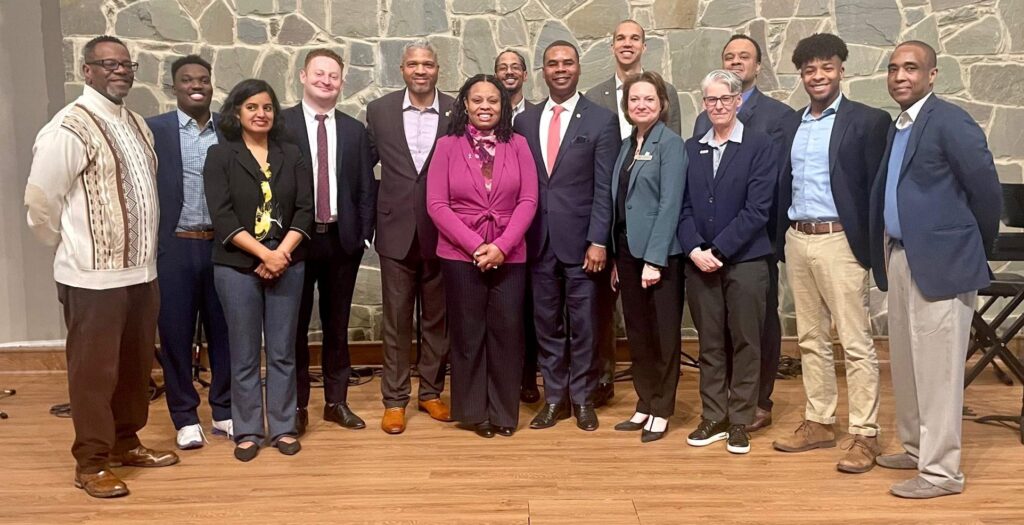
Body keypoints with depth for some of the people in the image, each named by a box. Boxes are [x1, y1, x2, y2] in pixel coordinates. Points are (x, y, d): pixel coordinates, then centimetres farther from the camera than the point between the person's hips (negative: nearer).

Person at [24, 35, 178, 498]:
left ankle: (125, 442, 33)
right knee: (94, 370, 4)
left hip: (141, 270, 7)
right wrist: (73, 248, 1)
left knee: (136, 364, 17)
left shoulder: (137, 124, 12)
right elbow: (40, 201, -12)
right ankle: (91, 462, 17)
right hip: (93, 276, -7)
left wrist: (144, 250, 16)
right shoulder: (69, 128, -13)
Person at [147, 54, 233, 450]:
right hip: (174, 248, -2)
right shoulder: (154, 129, 0)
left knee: (224, 332, 9)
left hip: (223, 246, 2)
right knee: (176, 334, 6)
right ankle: (185, 417, 20)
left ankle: (224, 411, 25)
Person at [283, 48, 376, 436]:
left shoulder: (355, 131, 8)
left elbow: (365, 188, 8)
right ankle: (296, 405, 18)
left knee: (337, 324, 11)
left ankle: (336, 402, 22)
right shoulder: (280, 124, -2)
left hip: (342, 240, 3)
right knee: (295, 325, 6)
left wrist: (363, 234, -1)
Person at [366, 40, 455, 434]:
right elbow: (364, 164, 8)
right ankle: (394, 400, 18)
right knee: (396, 319, 7)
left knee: (437, 319, 11)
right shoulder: (380, 111, 2)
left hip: (441, 233, 0)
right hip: (397, 231, 0)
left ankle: (431, 392, 26)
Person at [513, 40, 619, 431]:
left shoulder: (601, 120, -1)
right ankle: (554, 397, 22)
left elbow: (604, 188, -5)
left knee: (582, 323, 5)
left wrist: (598, 241, -11)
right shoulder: (525, 121, 10)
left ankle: (582, 397, 20)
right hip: (538, 241, 3)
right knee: (547, 323, 10)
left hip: (579, 239, -3)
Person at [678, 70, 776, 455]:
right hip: (699, 261, 4)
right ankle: (713, 418, 21)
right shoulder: (692, 149, 10)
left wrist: (718, 249, -14)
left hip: (744, 259, -3)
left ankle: (740, 421, 17)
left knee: (745, 343, 5)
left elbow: (757, 208, -10)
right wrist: (695, 249, -8)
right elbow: (684, 206, 7)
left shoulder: (758, 145, -2)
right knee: (709, 343, 10)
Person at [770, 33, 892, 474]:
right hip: (797, 240, 6)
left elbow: (877, 188, -7)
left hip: (840, 241, -6)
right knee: (810, 339, 13)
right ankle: (819, 422, 25)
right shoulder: (791, 124, 13)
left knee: (856, 343, -1)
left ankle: (864, 435, 7)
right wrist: (783, 240, 9)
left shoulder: (868, 121, -4)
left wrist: (871, 245, -11)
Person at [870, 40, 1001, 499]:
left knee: (937, 370, -1)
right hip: (899, 258, 9)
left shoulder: (950, 121, -13)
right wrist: (886, 253, 12)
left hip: (940, 260, -9)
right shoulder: (898, 127, 14)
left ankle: (941, 470, 10)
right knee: (907, 365, 18)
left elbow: (987, 190, -13)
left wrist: (976, 247, 0)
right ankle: (916, 447, 33)